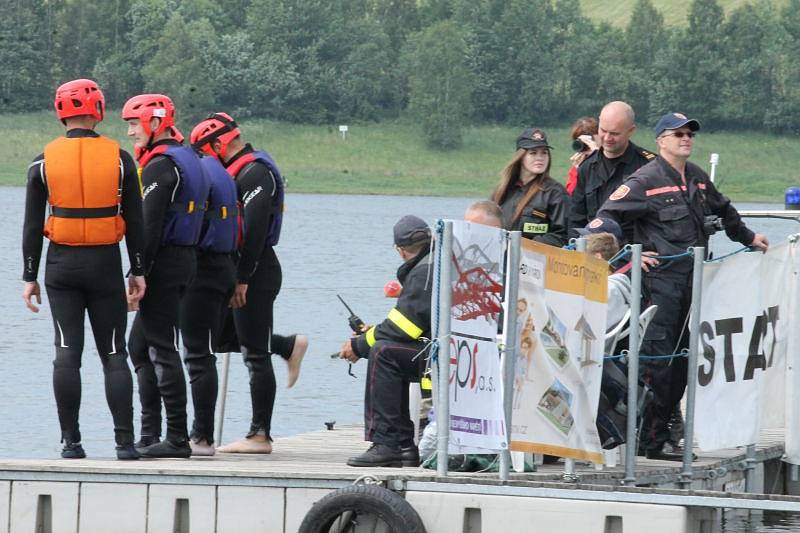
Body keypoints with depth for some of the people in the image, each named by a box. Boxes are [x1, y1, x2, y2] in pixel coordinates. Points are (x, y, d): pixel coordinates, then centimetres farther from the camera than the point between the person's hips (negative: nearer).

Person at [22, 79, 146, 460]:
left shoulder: (44, 161, -1)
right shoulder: (119, 158, -1)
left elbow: (32, 225, 1)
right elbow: (135, 222, 1)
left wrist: (29, 277, 6)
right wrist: (138, 272, 7)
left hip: (61, 266, 0)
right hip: (106, 264, 0)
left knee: (67, 353, 0)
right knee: (114, 353, 4)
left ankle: (71, 441, -4)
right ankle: (125, 440, -2)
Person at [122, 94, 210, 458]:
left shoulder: (160, 165, -14)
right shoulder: (188, 160, 17)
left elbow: (150, 226, -20)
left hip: (164, 261, -10)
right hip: (186, 259, 10)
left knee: (162, 350, -7)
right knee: (140, 346, 15)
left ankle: (177, 438, -7)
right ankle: (150, 435, 15)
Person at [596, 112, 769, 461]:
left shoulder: (697, 179, 16)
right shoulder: (646, 180, -7)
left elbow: (723, 210, 36)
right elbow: (607, 216, -10)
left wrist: (748, 237, 46)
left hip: (693, 281, 8)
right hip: (660, 278, -8)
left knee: (682, 359, 7)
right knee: (658, 357, -11)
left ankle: (663, 432, 12)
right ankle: (650, 441, -9)